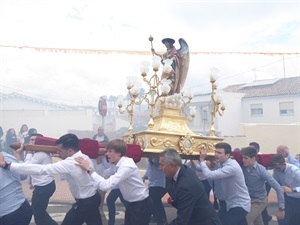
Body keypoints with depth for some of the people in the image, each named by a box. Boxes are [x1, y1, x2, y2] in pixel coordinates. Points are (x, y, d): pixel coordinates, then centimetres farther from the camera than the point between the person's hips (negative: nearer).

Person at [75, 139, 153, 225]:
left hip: (142, 205, -8)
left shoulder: (127, 166, -29)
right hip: (132, 203, 8)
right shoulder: (116, 164, -1)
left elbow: (106, 185, -36)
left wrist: (89, 169, -31)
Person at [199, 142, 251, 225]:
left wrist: (202, 160, -22)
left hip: (240, 205, -9)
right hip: (234, 203, 9)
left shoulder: (231, 167, -27)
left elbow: (210, 175, -32)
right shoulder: (223, 164, 5)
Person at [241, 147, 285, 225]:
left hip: (260, 200, -5)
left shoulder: (261, 170, -23)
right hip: (247, 199, 5)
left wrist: (281, 209, -22)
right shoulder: (242, 168, -11)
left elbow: (278, 188, -21)